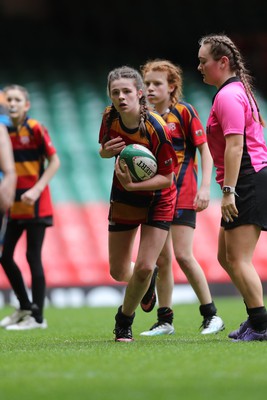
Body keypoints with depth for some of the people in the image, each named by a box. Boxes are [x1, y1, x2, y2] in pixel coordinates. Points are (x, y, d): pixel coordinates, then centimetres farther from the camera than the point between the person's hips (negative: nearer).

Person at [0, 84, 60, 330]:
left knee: (33, 257, -5)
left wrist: (36, 190, -18)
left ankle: (38, 317, 2)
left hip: (36, 206, -6)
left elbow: (54, 162, -10)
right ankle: (25, 308, 23)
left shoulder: (35, 129, -10)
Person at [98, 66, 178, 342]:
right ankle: (145, 282, 46)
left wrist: (133, 184, -36)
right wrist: (107, 151, -18)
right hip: (123, 198, 4)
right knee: (118, 272, 9)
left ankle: (125, 319, 15)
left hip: (157, 200, -4)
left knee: (144, 268, -12)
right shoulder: (110, 117, -15)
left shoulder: (157, 129, -28)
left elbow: (167, 178, -22)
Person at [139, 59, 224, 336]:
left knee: (183, 255, -11)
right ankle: (165, 321, 11)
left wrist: (205, 187, -15)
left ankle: (211, 315, 0)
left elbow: (205, 150, -6)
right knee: (162, 259, 5)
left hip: (182, 194, -5)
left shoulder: (184, 112, -5)